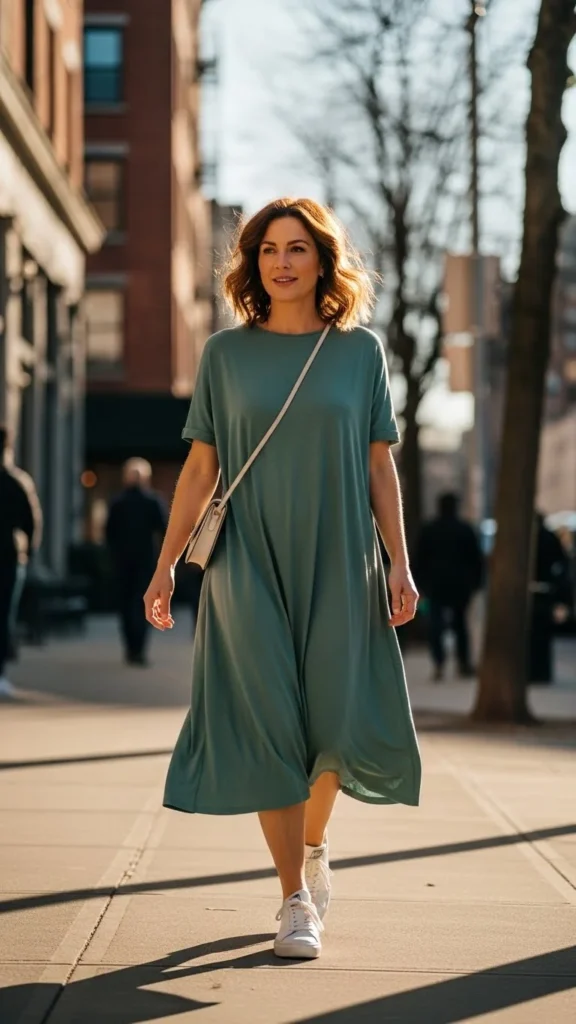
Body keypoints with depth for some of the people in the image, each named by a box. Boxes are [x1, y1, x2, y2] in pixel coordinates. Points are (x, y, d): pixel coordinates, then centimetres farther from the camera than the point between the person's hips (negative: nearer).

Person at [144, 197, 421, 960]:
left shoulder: (361, 350, 4)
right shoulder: (226, 354, 3)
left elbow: (380, 466, 5)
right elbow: (200, 468, 4)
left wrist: (400, 564, -1)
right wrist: (167, 566, 0)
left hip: (338, 566, 1)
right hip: (251, 566, 0)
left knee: (342, 725, 0)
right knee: (270, 730, -4)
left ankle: (314, 841, 31)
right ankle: (296, 900, 4)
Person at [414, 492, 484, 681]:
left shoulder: (428, 530, 3)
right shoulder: (466, 530, 3)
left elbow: (419, 559, 2)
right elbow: (477, 559, 3)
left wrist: (421, 582, 6)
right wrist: (476, 581, 8)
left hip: (435, 584, -1)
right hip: (460, 584, 1)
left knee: (435, 623, -4)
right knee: (460, 623, 13)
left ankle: (439, 664, -19)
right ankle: (464, 664, 15)